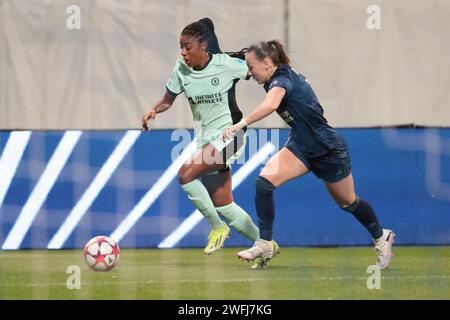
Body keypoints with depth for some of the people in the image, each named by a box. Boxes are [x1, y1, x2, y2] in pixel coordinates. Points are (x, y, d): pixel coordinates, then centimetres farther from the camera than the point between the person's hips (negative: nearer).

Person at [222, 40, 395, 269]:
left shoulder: (283, 80, -27)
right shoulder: (280, 79, 0)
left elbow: (271, 105, -49)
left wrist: (240, 125, -59)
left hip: (329, 150, -8)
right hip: (301, 146, 8)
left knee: (348, 202, 13)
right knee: (264, 181, -16)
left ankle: (381, 237, 39)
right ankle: (264, 245, -14)